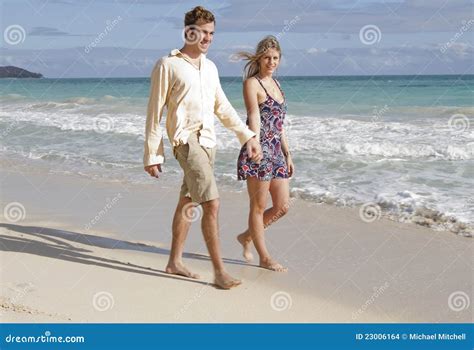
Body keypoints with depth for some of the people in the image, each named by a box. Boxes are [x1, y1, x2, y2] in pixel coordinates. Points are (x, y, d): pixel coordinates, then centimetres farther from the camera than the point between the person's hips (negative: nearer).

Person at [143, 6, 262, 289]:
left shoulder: (210, 67, 15)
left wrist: (248, 136, 12)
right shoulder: (168, 65, -5)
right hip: (187, 140, -7)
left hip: (208, 141, 7)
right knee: (212, 204, -15)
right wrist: (152, 155, -5)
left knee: (188, 202, 14)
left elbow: (223, 108, 20)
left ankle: (175, 261, 25)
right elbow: (155, 112, -4)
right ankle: (219, 271, -10)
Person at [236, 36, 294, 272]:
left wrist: (287, 155, 19)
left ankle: (247, 237, 28)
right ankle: (265, 257, 13)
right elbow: (254, 116, -21)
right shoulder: (251, 83, -6)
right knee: (259, 207, 2)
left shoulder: (275, 84, 17)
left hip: (276, 153, 8)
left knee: (282, 207, 9)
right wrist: (255, 146, -35)